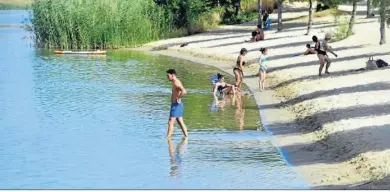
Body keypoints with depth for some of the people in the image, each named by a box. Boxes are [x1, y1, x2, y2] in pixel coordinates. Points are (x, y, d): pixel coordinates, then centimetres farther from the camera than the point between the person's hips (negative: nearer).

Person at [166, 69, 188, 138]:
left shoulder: (176, 83, -18)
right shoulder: (175, 83, 13)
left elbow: (184, 91, -33)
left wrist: (178, 98, -23)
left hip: (176, 105, -10)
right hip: (176, 105, 10)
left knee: (170, 122, -9)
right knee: (180, 122, 13)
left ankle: (168, 137, -9)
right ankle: (186, 136, 16)